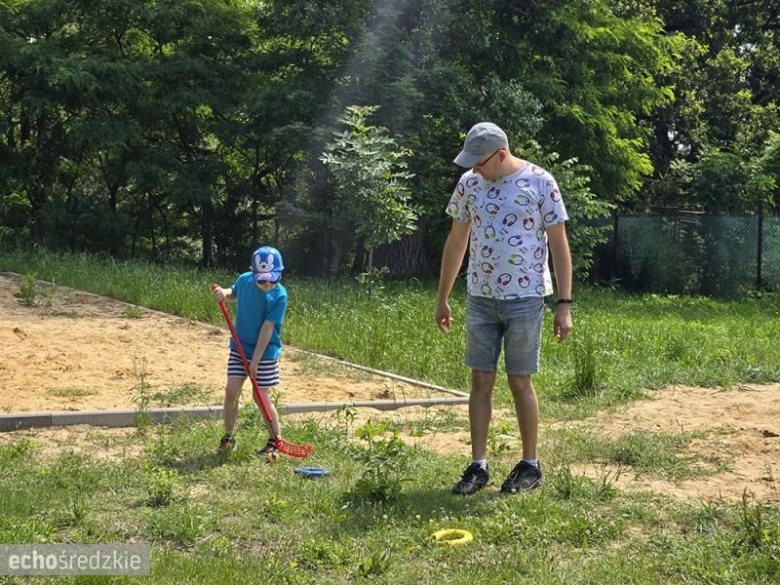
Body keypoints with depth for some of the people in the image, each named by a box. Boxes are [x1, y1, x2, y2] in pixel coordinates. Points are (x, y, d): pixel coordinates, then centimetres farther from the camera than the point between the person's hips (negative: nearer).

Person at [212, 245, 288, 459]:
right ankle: (228, 437, 14)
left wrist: (256, 360, -21)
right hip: (239, 347, 4)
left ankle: (275, 441, 12)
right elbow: (234, 292, 19)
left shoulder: (279, 295, -18)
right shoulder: (244, 280, -6)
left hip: (265, 352, -4)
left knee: (260, 397, -2)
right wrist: (224, 293, -6)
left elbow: (267, 328, -20)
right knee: (231, 390, -2)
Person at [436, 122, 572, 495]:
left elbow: (559, 245, -6)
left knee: (520, 383, 2)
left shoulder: (540, 183, -8)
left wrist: (564, 305, -9)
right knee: (481, 382, 4)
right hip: (480, 297, 4)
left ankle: (530, 465, 17)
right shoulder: (469, 183, 5)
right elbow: (456, 242, 13)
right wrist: (442, 297, 14)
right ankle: (478, 466, 11)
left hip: (525, 299, -4)